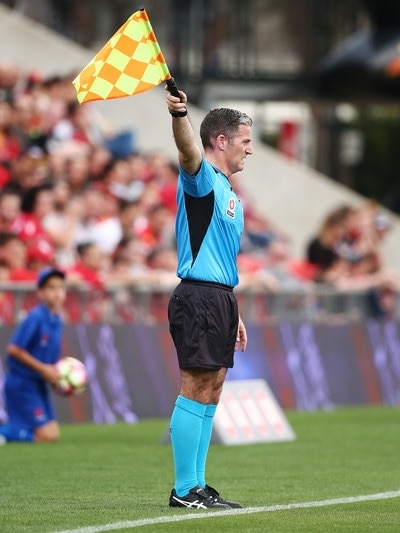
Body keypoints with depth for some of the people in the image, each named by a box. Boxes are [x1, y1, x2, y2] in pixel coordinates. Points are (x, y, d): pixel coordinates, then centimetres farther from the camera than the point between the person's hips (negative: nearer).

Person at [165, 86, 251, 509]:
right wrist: (178, 115, -51)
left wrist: (233, 314, 25)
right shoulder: (201, 179, -6)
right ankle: (184, 490, -7)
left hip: (220, 298, 10)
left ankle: (197, 485, 14)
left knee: (210, 393, 10)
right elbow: (188, 151, -31)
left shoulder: (227, 191, 22)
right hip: (198, 298, -10)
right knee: (195, 390, -9)